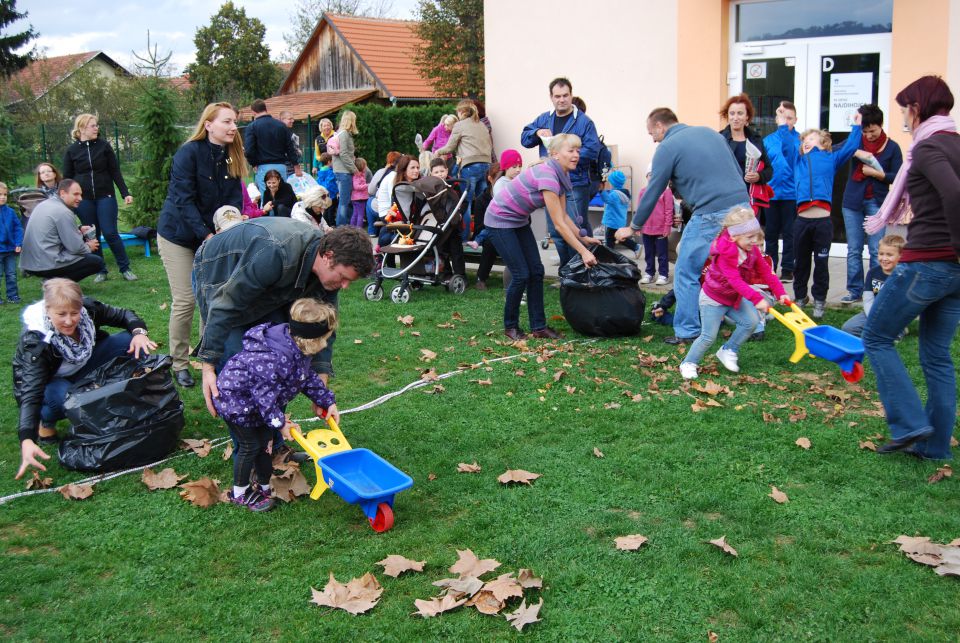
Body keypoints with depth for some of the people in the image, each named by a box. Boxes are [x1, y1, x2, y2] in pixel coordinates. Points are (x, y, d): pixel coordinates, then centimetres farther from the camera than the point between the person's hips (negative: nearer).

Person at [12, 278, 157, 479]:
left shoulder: (88, 309, -24)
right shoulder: (35, 341, -36)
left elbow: (123, 315, -6)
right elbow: (31, 392, -42)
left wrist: (139, 332, -29)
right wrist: (27, 440, -55)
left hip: (83, 368, 5)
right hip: (49, 383, -5)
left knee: (131, 342, -16)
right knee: (63, 396, -41)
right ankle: (45, 423, -5)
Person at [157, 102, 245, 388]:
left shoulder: (232, 157, 0)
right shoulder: (189, 153, -18)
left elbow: (235, 199, -3)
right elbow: (184, 200, -22)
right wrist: (207, 235, -28)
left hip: (213, 236, 5)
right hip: (178, 236, -5)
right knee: (185, 300, -5)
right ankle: (179, 364, 9)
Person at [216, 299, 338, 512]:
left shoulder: (298, 350, -7)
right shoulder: (273, 359, -38)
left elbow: (308, 377, 8)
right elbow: (264, 395, -33)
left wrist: (328, 401, 5)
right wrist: (279, 423, -26)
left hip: (255, 402, 9)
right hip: (235, 400, -9)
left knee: (266, 441, 14)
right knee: (250, 445, 0)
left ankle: (265, 486, 30)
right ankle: (239, 493, 18)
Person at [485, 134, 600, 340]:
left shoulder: (561, 176, -2)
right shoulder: (547, 176, -29)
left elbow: (564, 216, 7)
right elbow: (559, 224, -28)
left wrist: (584, 238, -2)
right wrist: (583, 252, -26)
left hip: (519, 221, 9)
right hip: (500, 221, -9)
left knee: (536, 271, 3)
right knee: (521, 274, -8)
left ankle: (539, 327, 9)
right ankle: (510, 326, 10)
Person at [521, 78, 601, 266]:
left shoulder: (584, 121, -5)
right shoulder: (544, 119, 13)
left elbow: (592, 150, -14)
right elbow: (524, 139, 12)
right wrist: (537, 133, -8)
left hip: (575, 185, -6)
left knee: (575, 230, -7)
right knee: (555, 232, 13)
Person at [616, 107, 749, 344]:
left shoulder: (667, 148, 1)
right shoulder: (709, 132, 20)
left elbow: (652, 193, 5)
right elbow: (738, 173, 20)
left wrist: (633, 227, 16)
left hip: (712, 215, -7)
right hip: (742, 206, 7)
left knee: (687, 273, 4)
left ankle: (687, 332, 7)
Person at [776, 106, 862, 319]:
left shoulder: (831, 159, 15)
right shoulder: (798, 160, 20)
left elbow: (850, 147, 14)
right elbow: (786, 143, 23)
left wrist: (856, 126, 20)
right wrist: (782, 123, 24)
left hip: (823, 220, -2)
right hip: (802, 219, 2)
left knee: (821, 263, 2)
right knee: (801, 262, 10)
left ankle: (819, 301, 11)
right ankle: (800, 297, 23)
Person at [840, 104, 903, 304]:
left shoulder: (892, 148, 1)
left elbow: (897, 177, -3)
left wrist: (876, 173, -15)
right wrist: (856, 152, -20)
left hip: (876, 203, -2)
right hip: (853, 202, 2)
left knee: (876, 250, -1)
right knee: (854, 250, 4)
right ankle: (855, 290, 9)